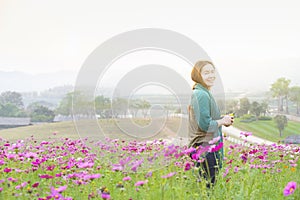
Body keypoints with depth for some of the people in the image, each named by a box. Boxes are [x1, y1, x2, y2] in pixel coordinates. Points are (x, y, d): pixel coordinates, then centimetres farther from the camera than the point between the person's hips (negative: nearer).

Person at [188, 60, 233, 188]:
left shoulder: (204, 93, 17)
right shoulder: (201, 95, -15)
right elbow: (205, 125, -20)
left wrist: (223, 120, 9)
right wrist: (223, 121, -6)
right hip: (205, 150, -10)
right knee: (209, 185, -8)